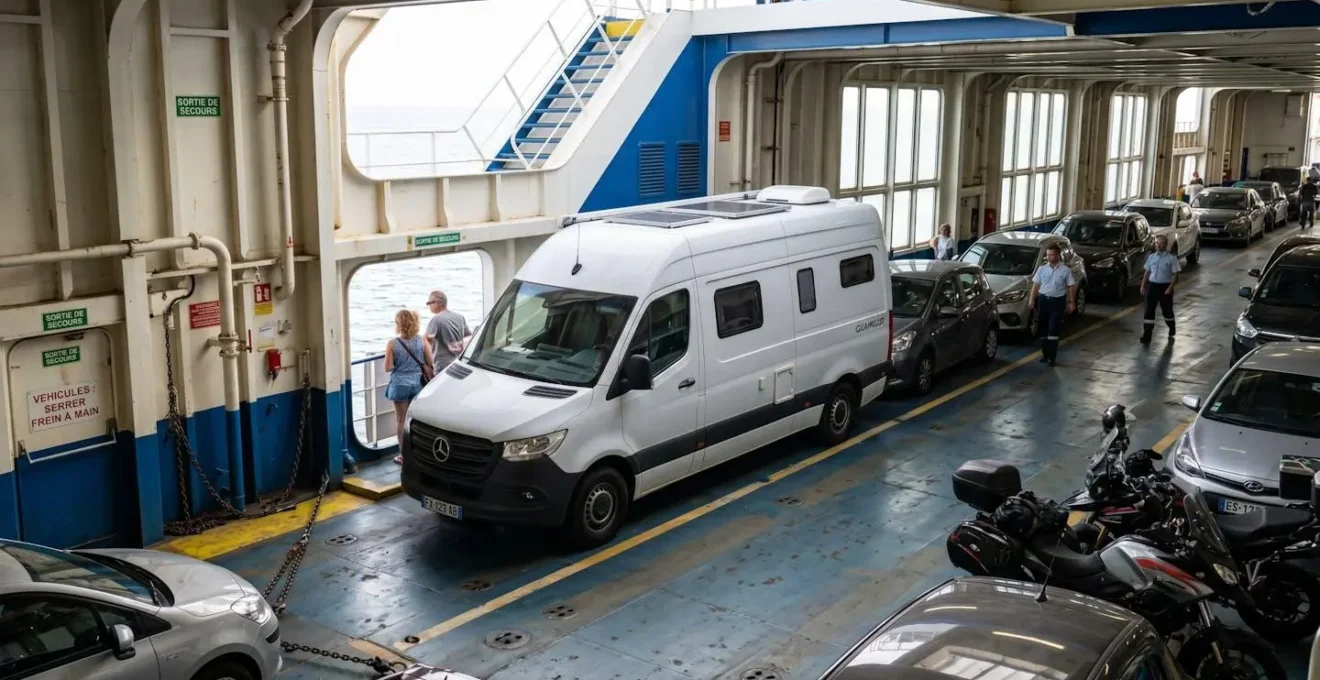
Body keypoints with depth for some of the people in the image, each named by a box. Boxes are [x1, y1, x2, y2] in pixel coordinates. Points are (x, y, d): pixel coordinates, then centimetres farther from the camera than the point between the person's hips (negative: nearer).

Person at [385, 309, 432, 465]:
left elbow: (388, 368, -11)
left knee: (401, 420, 9)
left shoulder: (392, 343, -13)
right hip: (418, 383, 3)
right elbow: (429, 362, 0)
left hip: (400, 384, -3)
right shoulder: (421, 340, -6)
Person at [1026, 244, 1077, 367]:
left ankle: (1052, 357, -7)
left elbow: (1071, 287, 1)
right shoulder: (1042, 269, 5)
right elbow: (1036, 285, 7)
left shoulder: (1065, 270, -2)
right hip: (1043, 300, 3)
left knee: (1053, 330, -9)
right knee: (1043, 329, 8)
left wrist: (1071, 302, -1)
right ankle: (1045, 354, 18)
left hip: (1057, 301, -3)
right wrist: (1031, 300, 2)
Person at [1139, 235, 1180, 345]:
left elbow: (1175, 274, -10)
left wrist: (1170, 288, -18)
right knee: (1149, 311, -1)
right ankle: (1146, 337, -1)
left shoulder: (1171, 258, -8)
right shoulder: (1151, 257, 4)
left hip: (1165, 287, -3)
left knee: (1167, 310, 13)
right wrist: (1143, 286, 6)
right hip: (1152, 285, 3)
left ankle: (1171, 331, 37)